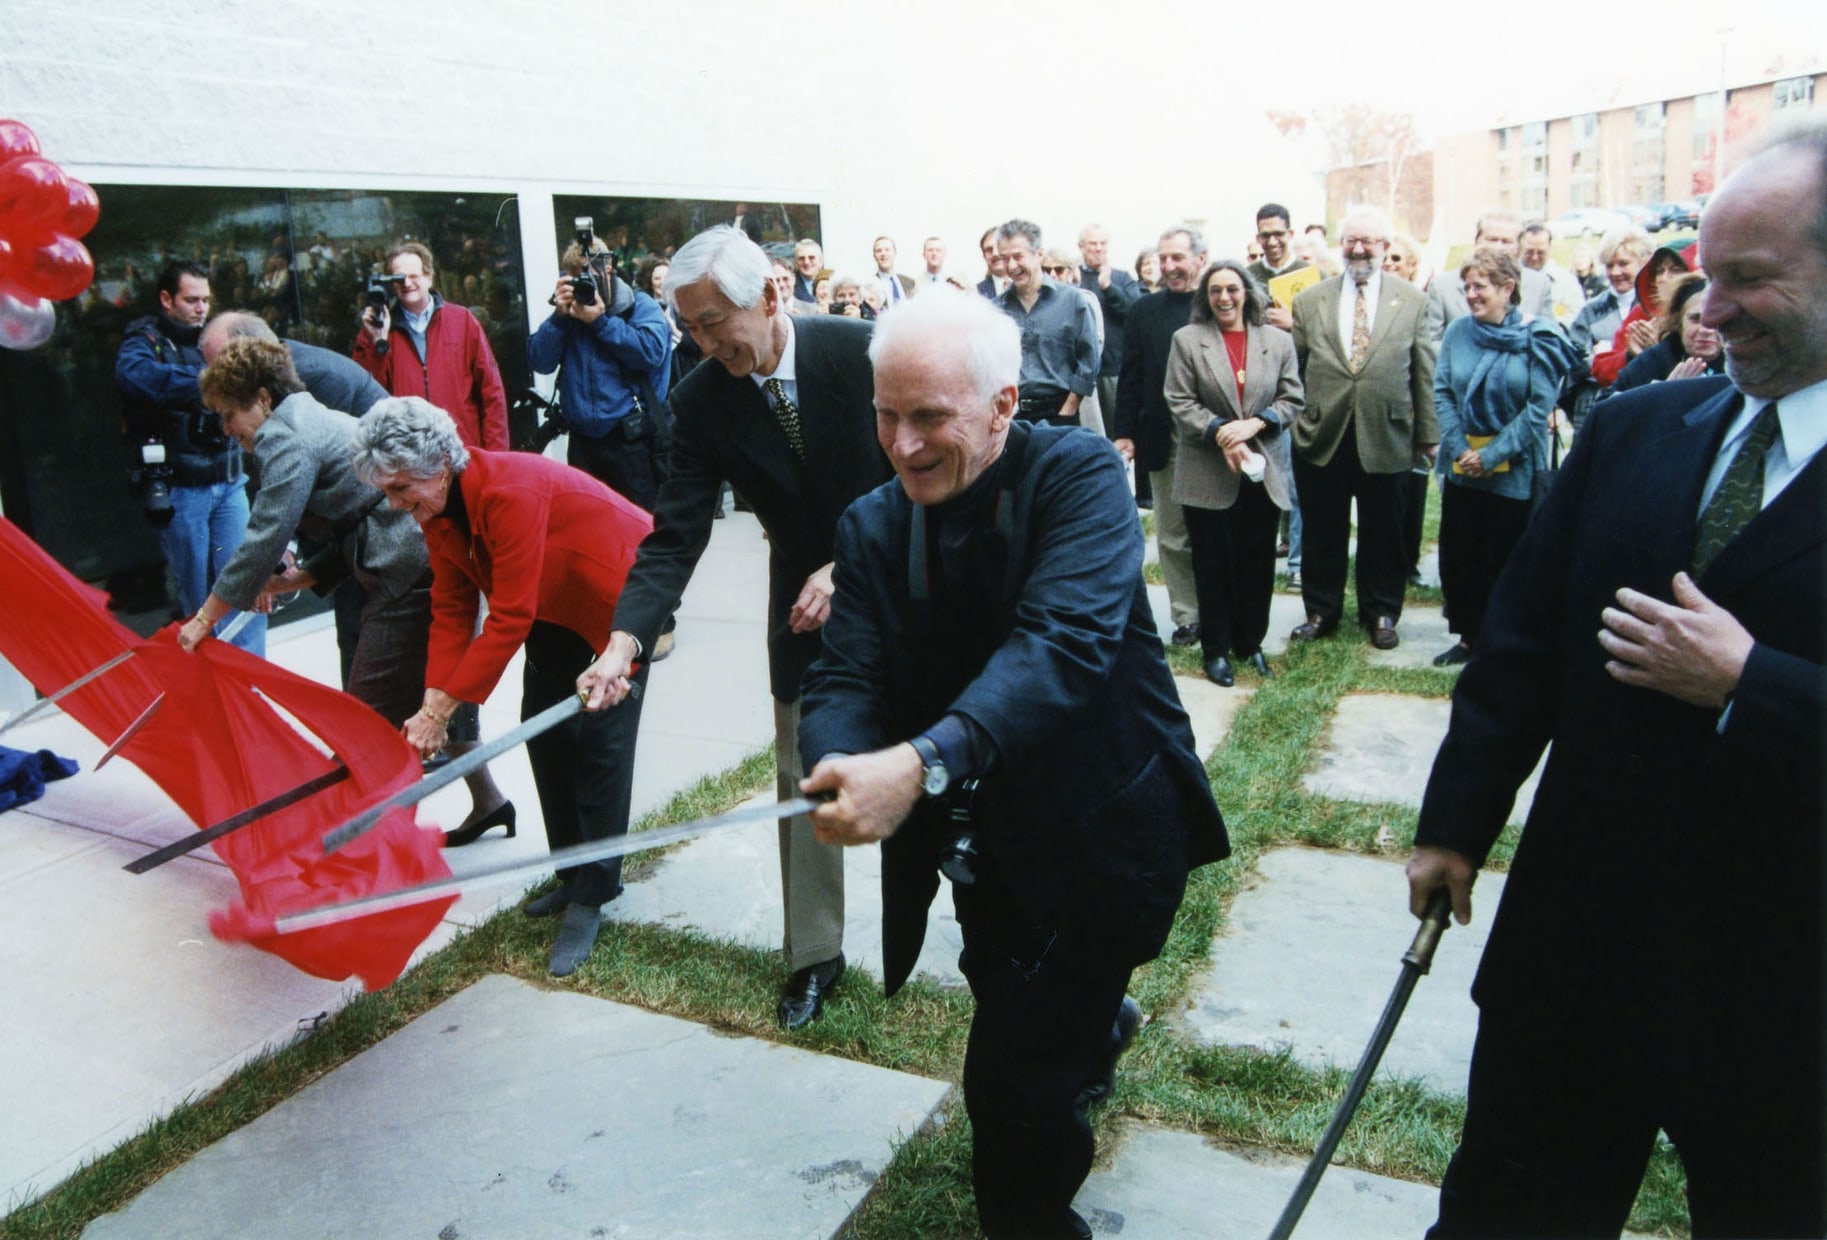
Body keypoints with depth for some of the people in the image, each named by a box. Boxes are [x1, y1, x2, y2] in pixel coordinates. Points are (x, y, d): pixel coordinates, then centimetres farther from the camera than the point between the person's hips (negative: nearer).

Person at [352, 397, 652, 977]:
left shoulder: (510, 493, -35)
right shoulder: (437, 507, -8)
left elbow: (510, 618, -33)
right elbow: (452, 608, -5)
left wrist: (443, 707, -30)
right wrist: (432, 704, -14)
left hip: (620, 589, -9)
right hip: (558, 602, 9)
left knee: (600, 738, -10)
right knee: (542, 727, 6)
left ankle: (591, 896, 0)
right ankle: (573, 873, 20)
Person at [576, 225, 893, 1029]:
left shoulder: (858, 350, -19)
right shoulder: (701, 403, -13)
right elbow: (675, 536, -16)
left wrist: (845, 571, -23)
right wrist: (624, 642, -30)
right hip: (804, 601, 2)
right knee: (804, 776, 7)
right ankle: (814, 955, 23)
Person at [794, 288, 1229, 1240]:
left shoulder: (1079, 476, -19)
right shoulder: (872, 526, -4)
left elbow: (1066, 640, -35)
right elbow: (844, 679, -13)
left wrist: (922, 763, -49)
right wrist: (839, 765, -37)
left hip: (1102, 829, -5)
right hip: (983, 839, 6)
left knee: (1017, 1080, -8)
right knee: (1020, 1005, 25)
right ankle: (1102, 1025, 59)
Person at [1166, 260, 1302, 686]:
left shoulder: (1278, 341, 6)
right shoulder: (1187, 340, 0)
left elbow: (1292, 399, 6)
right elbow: (1180, 402, -4)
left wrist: (1253, 425, -12)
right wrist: (1223, 437, -16)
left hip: (1263, 472, 2)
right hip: (1208, 474, -2)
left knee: (1257, 563, 8)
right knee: (1213, 564, 4)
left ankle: (1250, 643, 23)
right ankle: (1216, 650, 15)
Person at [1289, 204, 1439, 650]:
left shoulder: (1413, 301, 3)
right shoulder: (1309, 300, 5)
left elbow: (1425, 374, 3)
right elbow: (1294, 369, 6)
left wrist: (1428, 435, 3)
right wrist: (1291, 423, 2)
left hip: (1385, 436, -1)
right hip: (1321, 437, 1)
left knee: (1382, 534, 11)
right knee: (1321, 534, 10)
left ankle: (1381, 614, 27)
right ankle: (1321, 611, 25)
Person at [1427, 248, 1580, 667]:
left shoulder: (1537, 338, -9)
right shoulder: (1458, 331, 1)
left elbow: (1539, 408, -12)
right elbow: (1442, 392, 0)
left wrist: (1491, 455, -16)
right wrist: (1459, 447, -12)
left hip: (1513, 471, -4)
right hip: (1461, 468, 4)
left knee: (1504, 561, 5)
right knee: (1458, 557, 9)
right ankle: (1469, 637, 25)